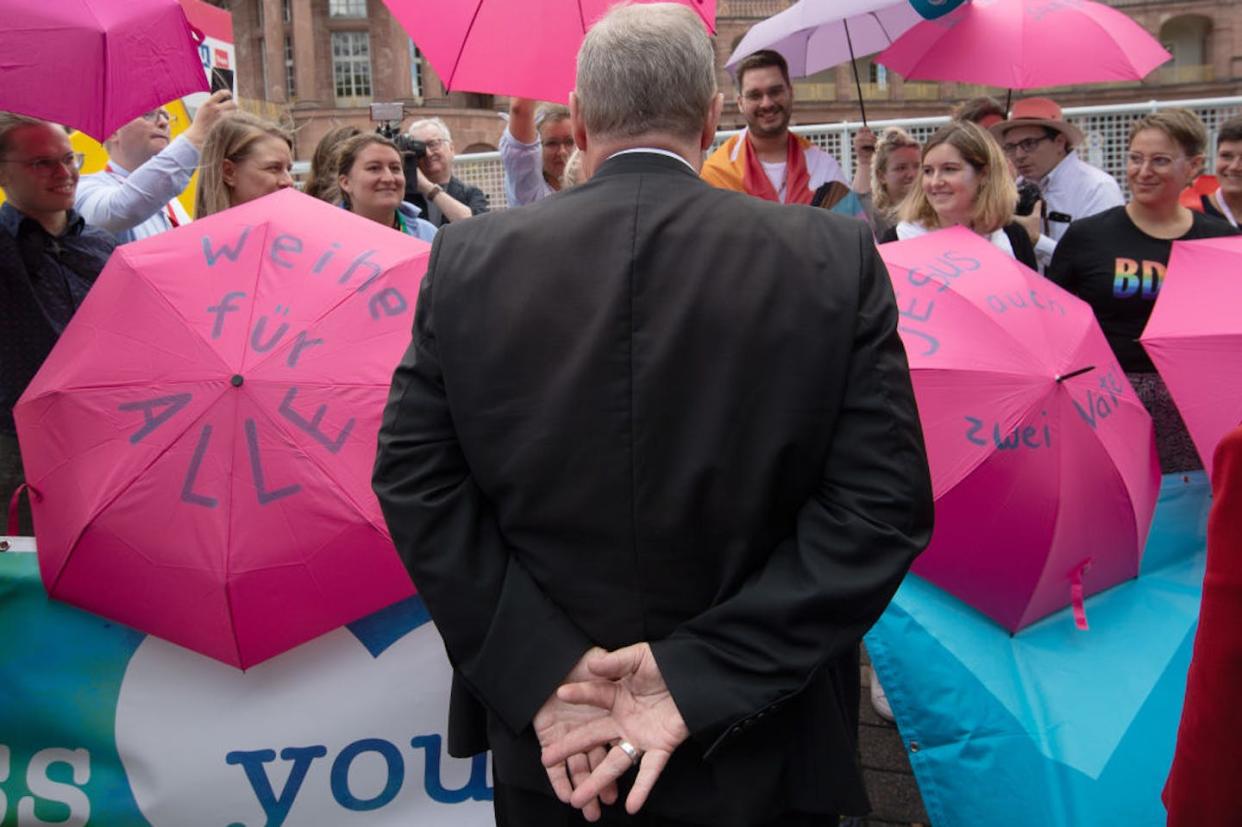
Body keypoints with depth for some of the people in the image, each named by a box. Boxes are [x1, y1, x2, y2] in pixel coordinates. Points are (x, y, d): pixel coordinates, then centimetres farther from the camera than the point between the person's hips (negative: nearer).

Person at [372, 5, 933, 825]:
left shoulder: (469, 258, -7)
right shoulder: (836, 259, -10)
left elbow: (414, 479, -9)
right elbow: (883, 502, -14)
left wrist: (539, 667, -11)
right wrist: (703, 677, -16)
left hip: (546, 747, 1)